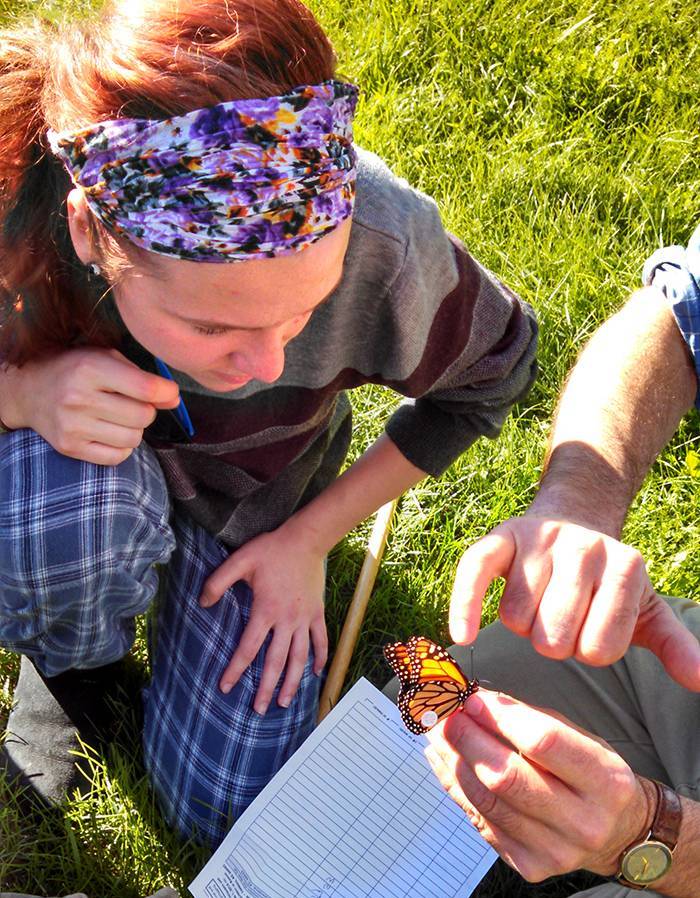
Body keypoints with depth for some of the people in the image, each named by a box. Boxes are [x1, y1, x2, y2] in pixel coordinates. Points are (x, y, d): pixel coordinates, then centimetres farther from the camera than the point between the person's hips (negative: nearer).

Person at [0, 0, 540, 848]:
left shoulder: (382, 244, -35)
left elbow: (491, 375, -12)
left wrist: (309, 537, -11)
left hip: (247, 503, 1)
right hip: (72, 467, 0)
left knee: (225, 803, -2)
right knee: (71, 514, -38)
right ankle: (69, 660, 0)